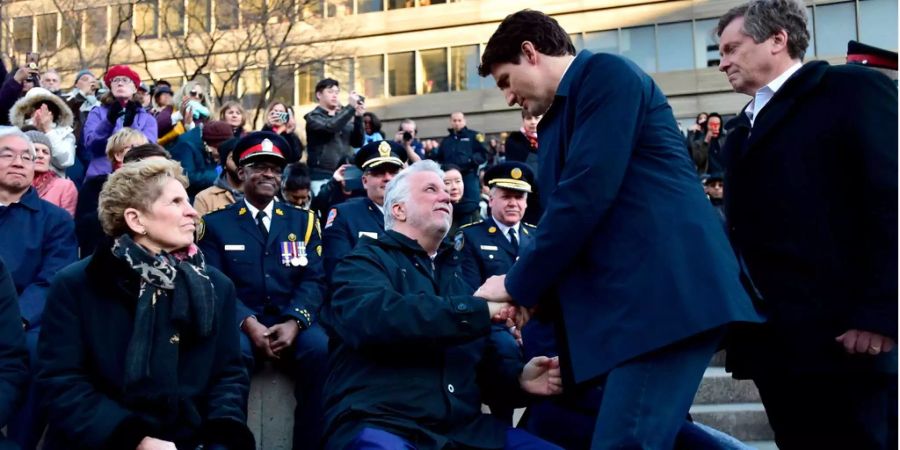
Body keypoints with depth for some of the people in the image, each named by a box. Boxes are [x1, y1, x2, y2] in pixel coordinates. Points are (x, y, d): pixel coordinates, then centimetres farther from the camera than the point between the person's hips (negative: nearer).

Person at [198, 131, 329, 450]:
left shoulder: (303, 220, 15)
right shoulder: (216, 223, 11)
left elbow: (314, 279, 3)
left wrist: (294, 322, -16)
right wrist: (248, 323, -19)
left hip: (291, 322, 2)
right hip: (240, 323, -1)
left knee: (322, 349, -30)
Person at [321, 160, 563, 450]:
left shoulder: (453, 273, 23)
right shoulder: (365, 261, 3)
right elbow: (372, 319, -19)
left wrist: (518, 375, 0)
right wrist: (479, 308, -19)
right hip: (381, 424, -6)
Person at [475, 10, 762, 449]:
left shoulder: (606, 73, -4)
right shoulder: (560, 118, 24)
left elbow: (586, 195, -15)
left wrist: (518, 284, -7)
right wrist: (536, 295, 10)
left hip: (664, 293, -10)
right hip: (624, 300, 10)